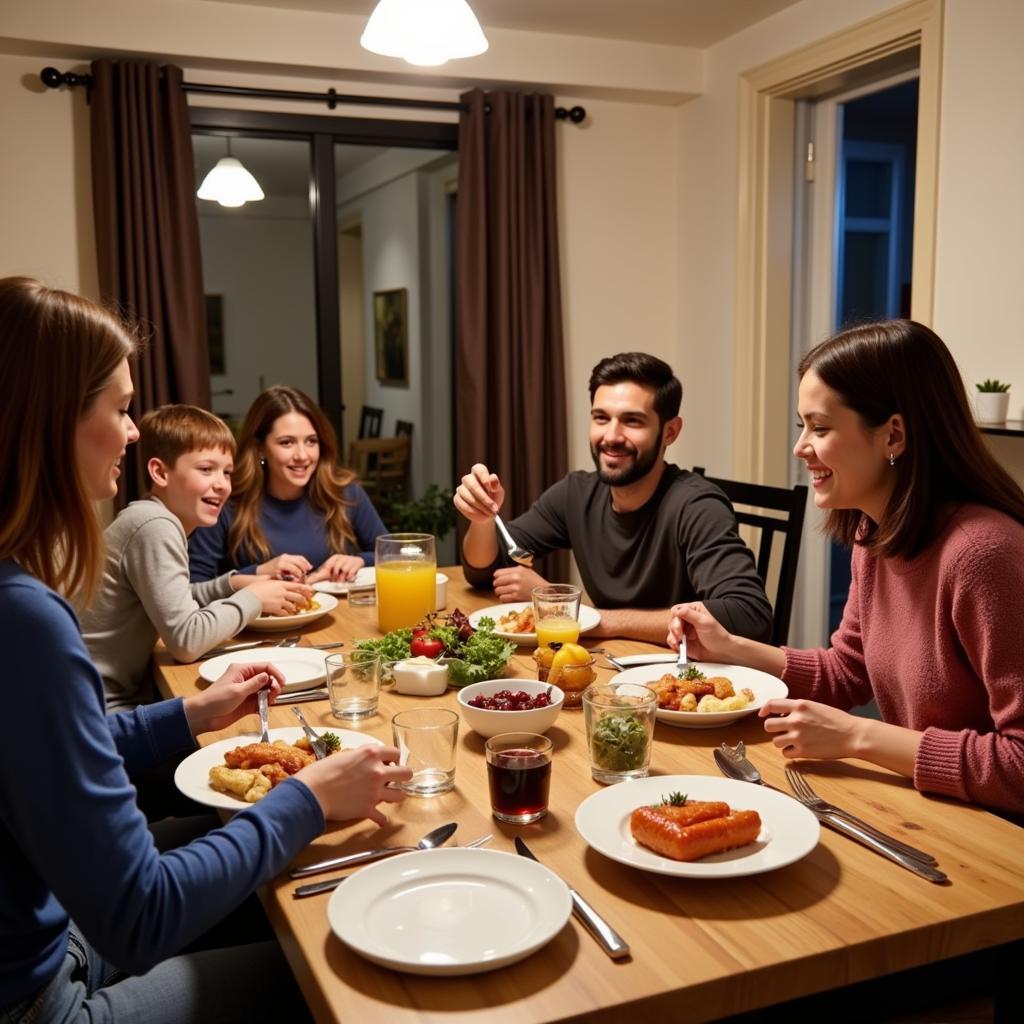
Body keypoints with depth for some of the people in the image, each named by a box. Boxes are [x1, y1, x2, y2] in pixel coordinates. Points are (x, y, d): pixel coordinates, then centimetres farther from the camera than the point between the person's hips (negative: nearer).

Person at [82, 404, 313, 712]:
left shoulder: (163, 520, 6)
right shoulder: (154, 528, -20)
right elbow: (185, 640, -22)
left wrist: (233, 584, 6)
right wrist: (253, 598, -11)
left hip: (128, 691, 8)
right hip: (103, 712, -8)